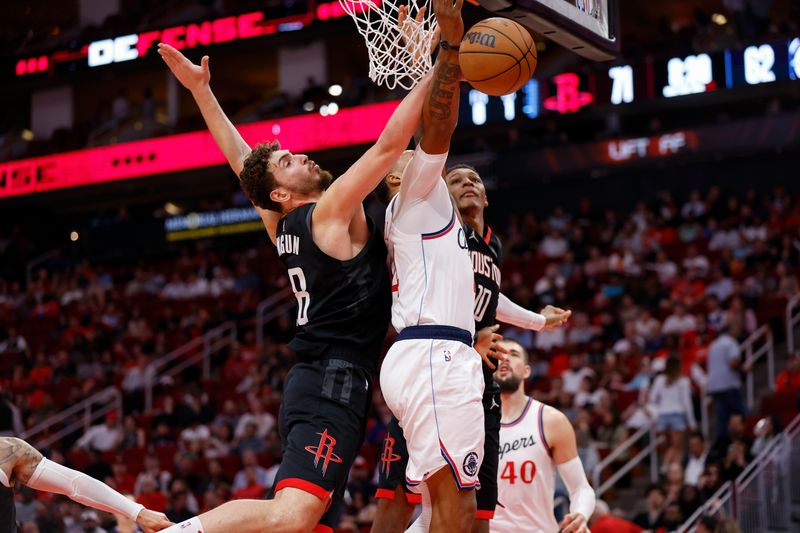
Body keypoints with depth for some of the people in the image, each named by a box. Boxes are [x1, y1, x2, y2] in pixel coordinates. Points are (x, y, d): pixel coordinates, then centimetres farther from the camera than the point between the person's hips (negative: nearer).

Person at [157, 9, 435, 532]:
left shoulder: (283, 226, 15)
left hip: (317, 380, 10)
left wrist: (201, 90, 23)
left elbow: (241, 158, 24)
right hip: (334, 380, -10)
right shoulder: (332, 211, -6)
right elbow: (390, 144, -11)